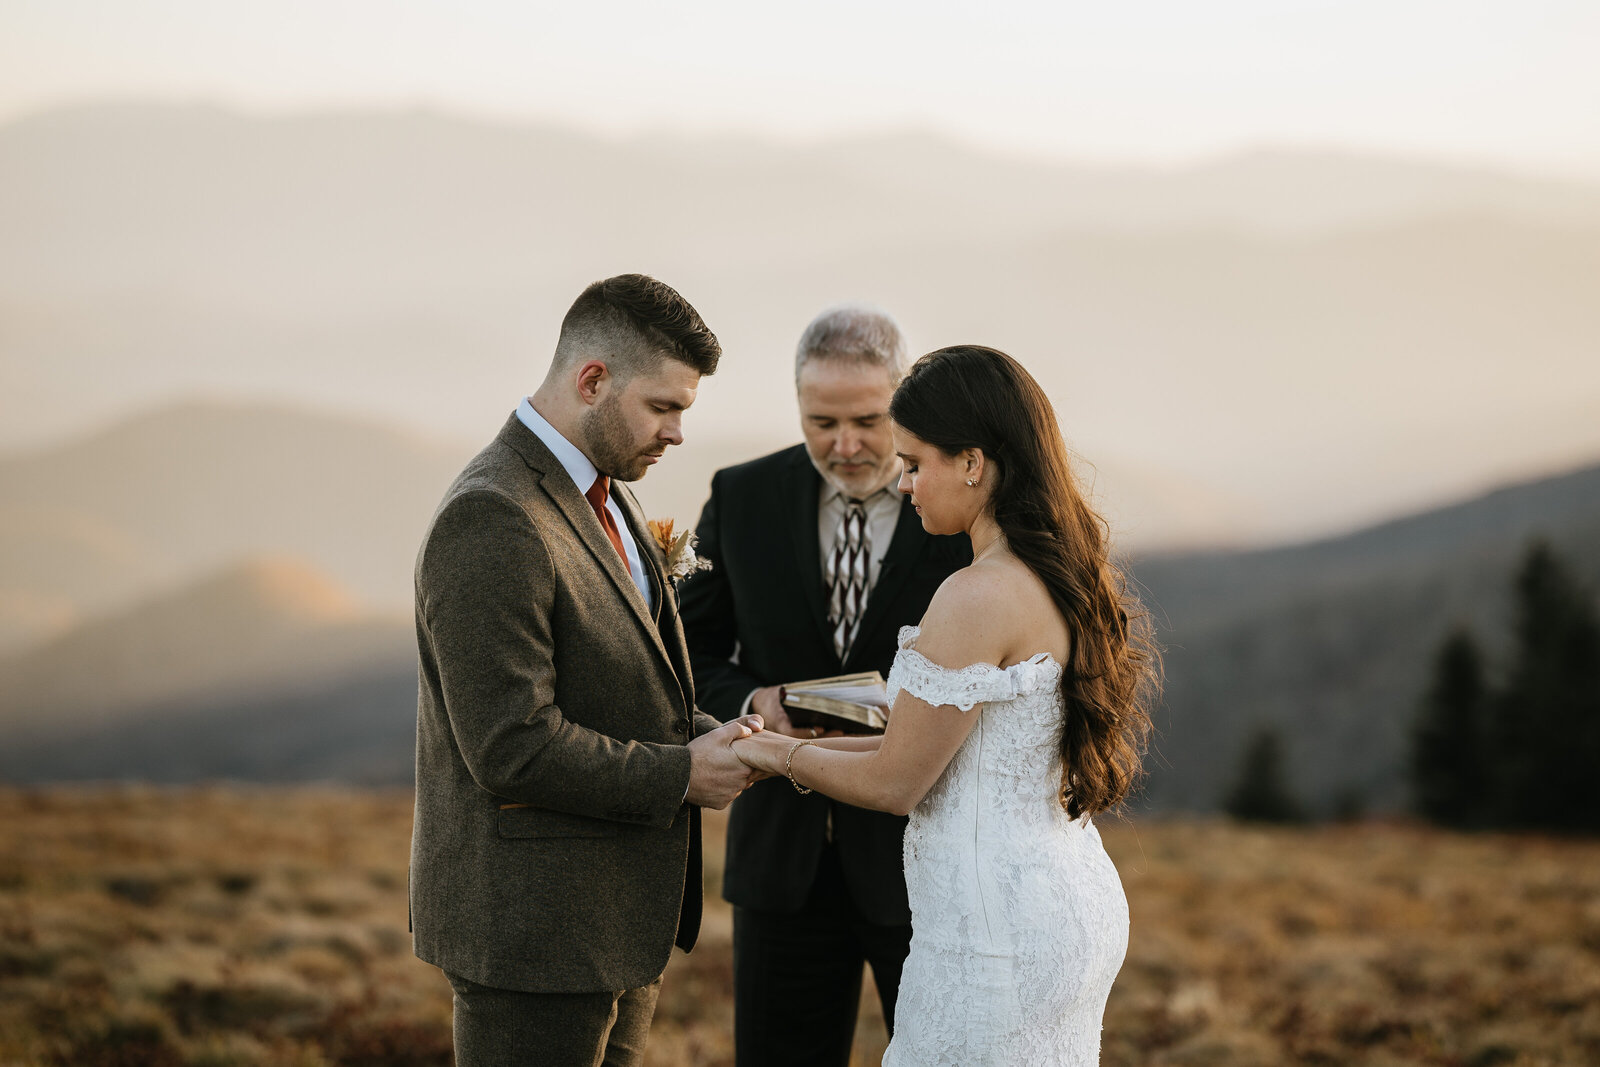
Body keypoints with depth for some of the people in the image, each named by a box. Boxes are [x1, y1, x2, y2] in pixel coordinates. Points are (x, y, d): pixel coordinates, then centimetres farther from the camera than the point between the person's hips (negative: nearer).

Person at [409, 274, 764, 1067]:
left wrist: (704, 734, 2)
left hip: (617, 925, 10)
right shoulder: (491, 522, -20)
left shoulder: (598, 495, 13)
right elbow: (513, 748, -24)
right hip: (532, 933, -10)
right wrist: (682, 775, -16)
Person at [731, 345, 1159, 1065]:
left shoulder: (980, 597, -20)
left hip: (997, 932, -9)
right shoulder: (1065, 579, 8)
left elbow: (895, 783, -14)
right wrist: (804, 745, 16)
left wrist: (782, 755, 4)